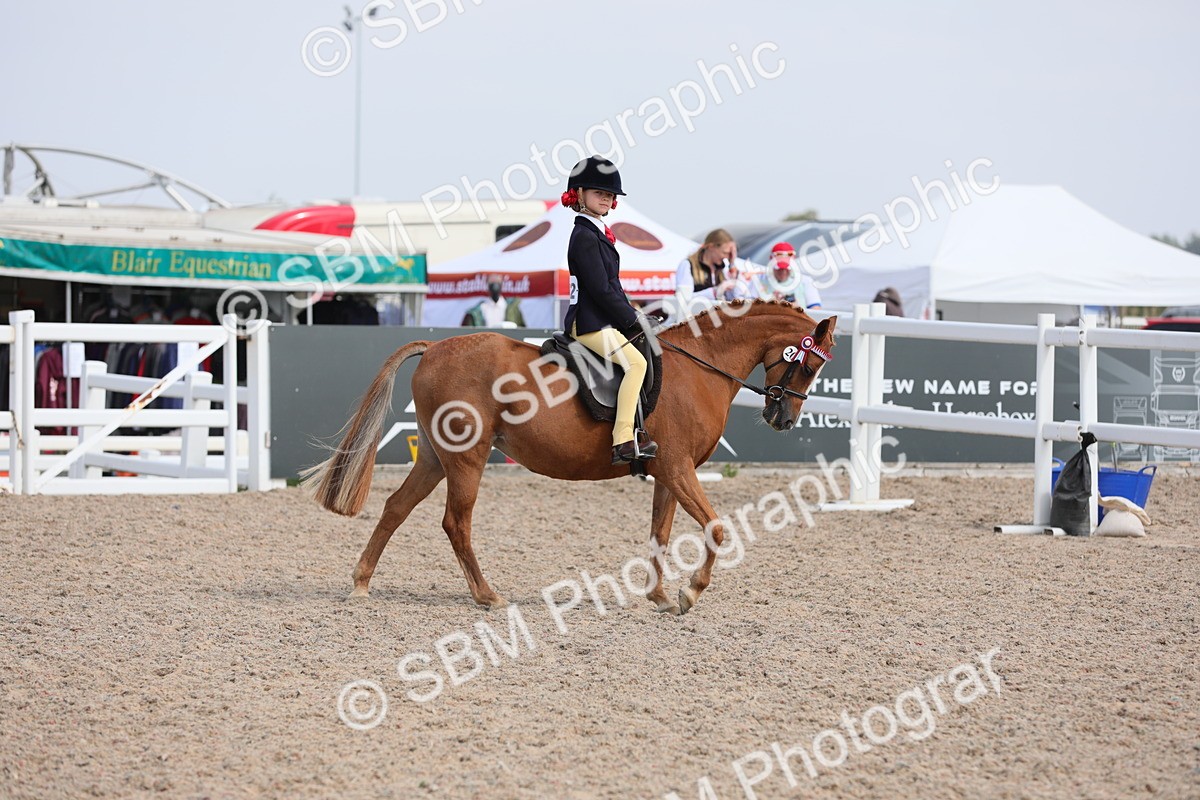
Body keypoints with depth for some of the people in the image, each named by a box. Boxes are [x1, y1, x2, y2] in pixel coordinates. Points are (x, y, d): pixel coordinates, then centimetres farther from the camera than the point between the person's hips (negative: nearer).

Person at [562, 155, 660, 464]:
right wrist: (632, 320, -12)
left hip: (602, 320, 11)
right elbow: (600, 289, -19)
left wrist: (632, 316, 13)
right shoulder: (585, 236, -13)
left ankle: (634, 432, 16)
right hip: (591, 323, -11)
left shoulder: (597, 233, 20)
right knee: (635, 361, -24)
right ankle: (624, 441, -31)